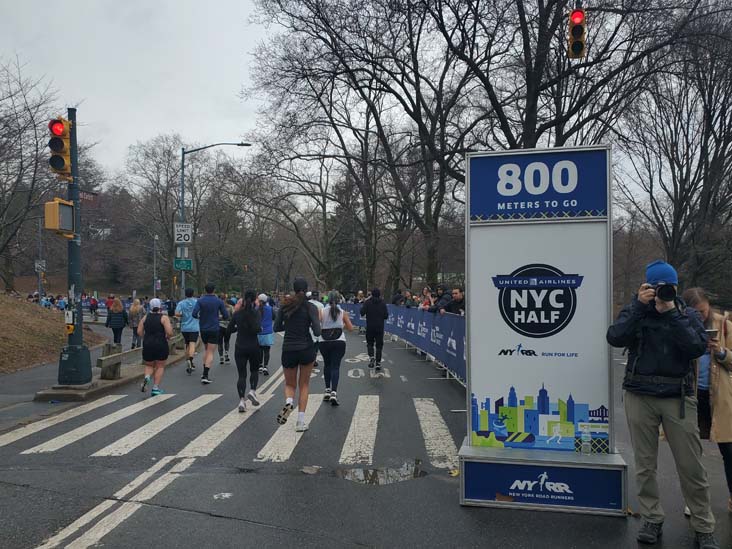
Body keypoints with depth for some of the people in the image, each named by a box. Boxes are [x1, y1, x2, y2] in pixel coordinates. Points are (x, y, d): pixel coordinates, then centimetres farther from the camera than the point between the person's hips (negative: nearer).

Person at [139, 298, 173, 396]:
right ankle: (156, 388, 7)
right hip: (161, 345, -3)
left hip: (147, 345, 3)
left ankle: (147, 377, -10)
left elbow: (139, 332, 2)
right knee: (160, 366, 10)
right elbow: (169, 333, -16)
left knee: (149, 365, 19)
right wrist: (167, 337, 5)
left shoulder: (145, 317, 5)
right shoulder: (164, 317, -8)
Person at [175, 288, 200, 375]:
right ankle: (190, 360, -36)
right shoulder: (197, 302, 0)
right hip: (194, 327, -2)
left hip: (184, 328, 2)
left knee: (187, 345, 16)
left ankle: (190, 364, 25)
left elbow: (177, 313, -14)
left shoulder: (181, 303, -1)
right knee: (192, 344, -12)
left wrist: (182, 315, 5)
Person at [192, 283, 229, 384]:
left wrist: (199, 317, 8)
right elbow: (226, 316, -3)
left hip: (203, 329, 3)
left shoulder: (200, 300, -3)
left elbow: (194, 314, -14)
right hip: (214, 329, -3)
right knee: (210, 353, -1)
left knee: (207, 351, 21)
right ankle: (205, 376, -12)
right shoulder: (219, 301, -5)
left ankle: (204, 373, 17)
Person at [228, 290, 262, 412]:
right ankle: (252, 391, 1)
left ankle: (242, 400, -6)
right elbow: (257, 329, -23)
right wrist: (260, 328, -1)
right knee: (254, 370, 21)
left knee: (242, 374, 6)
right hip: (253, 346, -2)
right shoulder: (255, 312, -10)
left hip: (240, 347, 2)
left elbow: (229, 330, 6)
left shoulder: (237, 313, 1)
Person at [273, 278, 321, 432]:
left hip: (288, 350, 2)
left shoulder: (285, 306, 0)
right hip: (307, 349, -1)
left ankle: (289, 401, -15)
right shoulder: (311, 307, -8)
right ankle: (300, 421, 6)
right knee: (304, 385, 14)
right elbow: (317, 332, -14)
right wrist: (312, 322, 6)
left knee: (290, 384, 19)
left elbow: (276, 327, 5)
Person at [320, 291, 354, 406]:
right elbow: (350, 328, 4)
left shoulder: (322, 311, -2)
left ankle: (327, 390, 20)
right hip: (339, 342, -1)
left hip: (324, 342, 1)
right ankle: (334, 392, -15)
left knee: (327, 365, 19)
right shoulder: (342, 313, 0)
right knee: (335, 366, -1)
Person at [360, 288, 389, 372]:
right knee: (379, 345, 8)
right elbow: (386, 316, -2)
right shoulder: (383, 303, 0)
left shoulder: (367, 302, -6)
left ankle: (371, 357, -10)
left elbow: (362, 313, -12)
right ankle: (378, 363, 8)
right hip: (380, 327, 1)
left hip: (370, 327, -1)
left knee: (369, 343, 14)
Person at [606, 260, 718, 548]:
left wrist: (672, 313, -16)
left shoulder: (688, 314, 5)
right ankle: (652, 520, 20)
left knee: (691, 466, 2)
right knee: (645, 463, 8)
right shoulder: (635, 311, 5)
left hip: (678, 397, 0)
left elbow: (698, 347, -12)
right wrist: (639, 305, -17)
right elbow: (615, 338, -13)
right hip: (639, 396, 1)